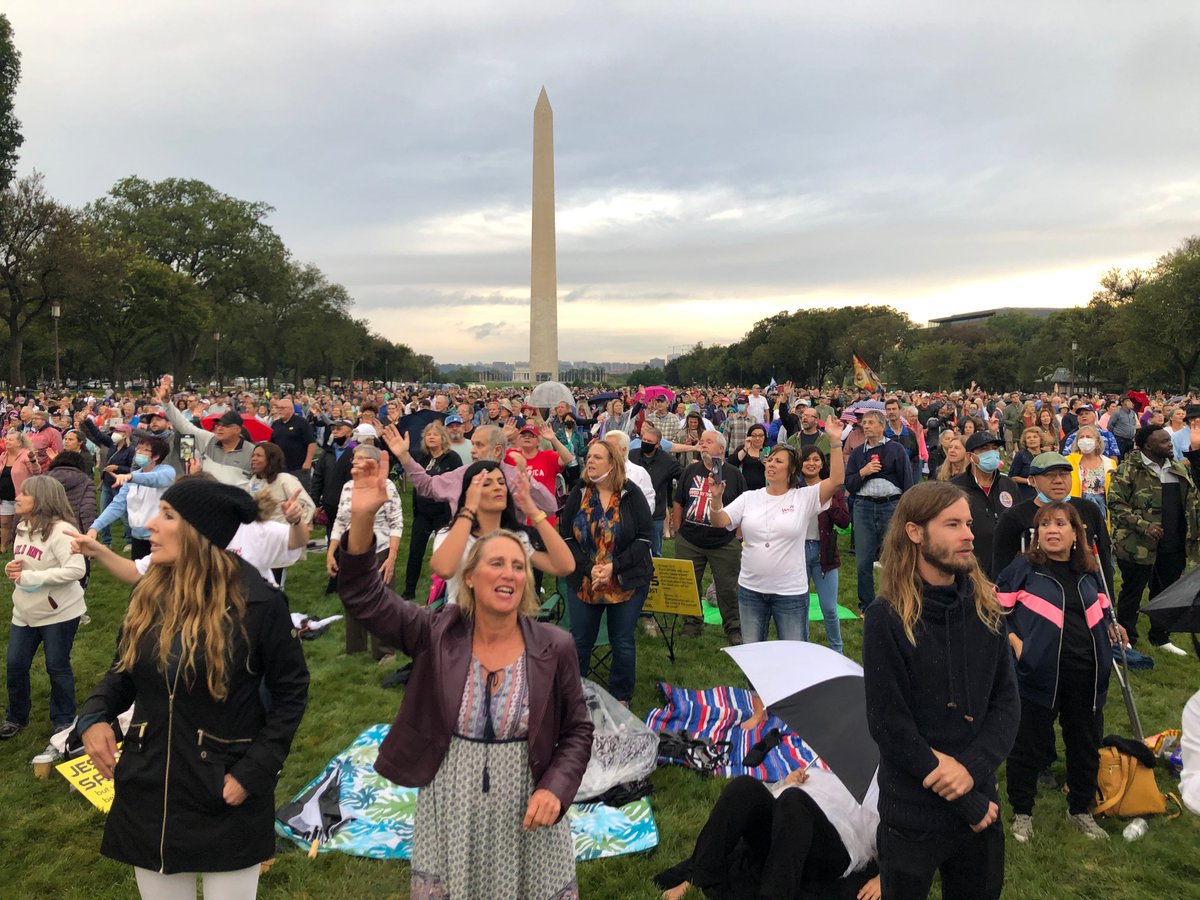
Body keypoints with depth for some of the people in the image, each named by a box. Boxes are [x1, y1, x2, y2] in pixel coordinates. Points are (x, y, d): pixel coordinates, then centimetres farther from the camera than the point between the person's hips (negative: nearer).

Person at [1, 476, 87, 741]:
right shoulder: (22, 528, 6)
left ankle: (64, 721, 24)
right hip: (25, 612, 8)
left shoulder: (60, 530, -22)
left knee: (57, 667, 5)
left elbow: (77, 569, -31)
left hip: (59, 612, -7)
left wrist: (31, 578, -27)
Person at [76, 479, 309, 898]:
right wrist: (94, 715, -7)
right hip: (148, 793, 5)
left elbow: (290, 692, -9)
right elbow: (124, 672, 13)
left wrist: (254, 772, -14)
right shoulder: (148, 595, -1)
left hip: (226, 800, -5)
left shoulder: (258, 603, -17)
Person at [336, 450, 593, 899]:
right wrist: (362, 517, -29)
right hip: (449, 810, 1)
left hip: (524, 810, 0)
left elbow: (577, 731, 0)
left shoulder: (554, 647, -9)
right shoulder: (437, 633, -8)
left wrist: (556, 788, -16)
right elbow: (363, 594, -15)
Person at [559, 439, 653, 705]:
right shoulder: (578, 494, 0)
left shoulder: (632, 496, -5)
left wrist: (614, 567, -18)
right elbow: (566, 536, -3)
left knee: (623, 643, 8)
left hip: (627, 583, -1)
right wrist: (589, 569, -16)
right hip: (583, 581, 2)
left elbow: (643, 539, -8)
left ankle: (620, 698, 27)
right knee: (580, 641, 11)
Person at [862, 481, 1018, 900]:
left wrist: (972, 767, -18)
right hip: (913, 814, -4)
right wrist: (968, 803, -13)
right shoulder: (886, 619, -16)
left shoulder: (985, 609, 0)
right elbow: (889, 726, -16)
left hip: (982, 805, 4)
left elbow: (1007, 702, -1)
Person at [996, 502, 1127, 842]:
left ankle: (1080, 810, 38)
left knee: (1086, 745, 17)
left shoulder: (1089, 572, 11)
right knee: (1030, 745, 5)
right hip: (1039, 674, -5)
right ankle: (1021, 812, 23)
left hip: (1087, 679, 5)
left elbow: (1101, 612, 25)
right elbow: (997, 609, -4)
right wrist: (1015, 641, -15)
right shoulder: (1023, 567, -6)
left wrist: (1110, 628, 6)